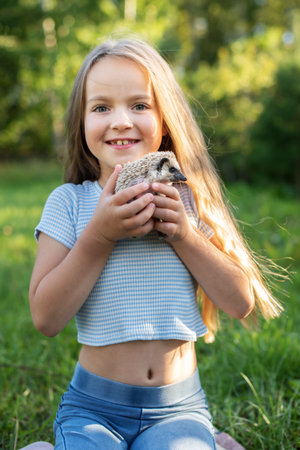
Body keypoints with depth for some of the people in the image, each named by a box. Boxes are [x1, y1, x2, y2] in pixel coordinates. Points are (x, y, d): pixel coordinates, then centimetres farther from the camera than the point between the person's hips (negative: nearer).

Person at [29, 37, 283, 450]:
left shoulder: (187, 201, -1)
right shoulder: (69, 202, -5)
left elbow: (242, 303, -4)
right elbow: (46, 319, -12)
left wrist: (183, 233, -16)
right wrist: (100, 235, -21)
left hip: (178, 406, 1)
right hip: (94, 406, 0)